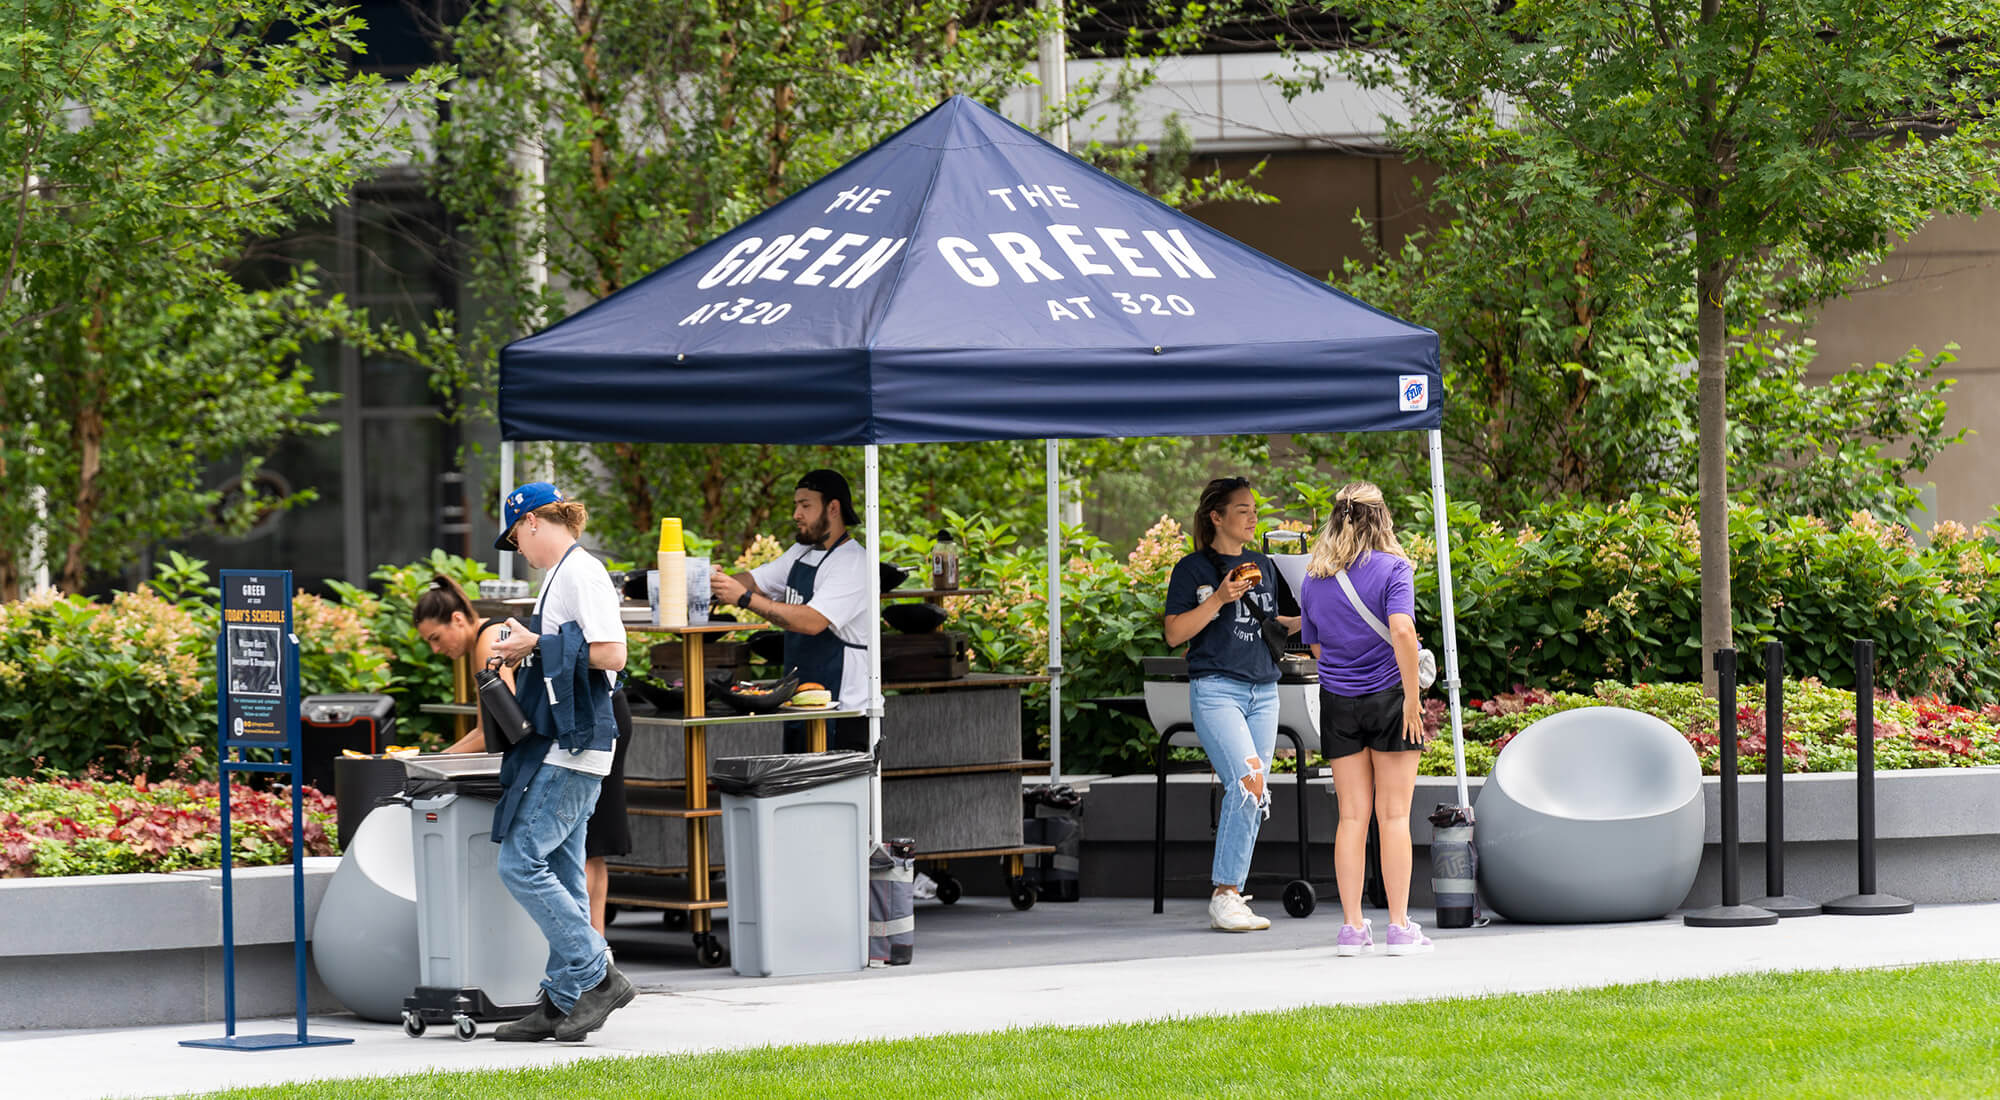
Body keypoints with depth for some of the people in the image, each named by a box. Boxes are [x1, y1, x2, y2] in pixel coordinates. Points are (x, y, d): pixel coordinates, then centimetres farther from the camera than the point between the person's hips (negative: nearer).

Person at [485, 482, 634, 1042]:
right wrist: (525, 650, 15)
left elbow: (611, 653, -20)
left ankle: (597, 976, -9)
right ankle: (562, 1004, 10)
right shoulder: (562, 575, 19)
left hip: (573, 745, -10)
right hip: (561, 745, 10)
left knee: (521, 862, -13)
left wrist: (538, 645, -13)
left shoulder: (580, 573, -12)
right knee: (559, 876, 9)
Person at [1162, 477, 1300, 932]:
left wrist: (1305, 621, 9)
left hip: (1263, 692, 6)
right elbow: (1175, 633, -6)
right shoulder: (1194, 568, -1)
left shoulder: (1263, 567, 16)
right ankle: (1224, 897, -15)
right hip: (1216, 690, -6)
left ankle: (1229, 897, 9)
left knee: (1250, 799, 3)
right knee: (1249, 783, -20)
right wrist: (1219, 599, -16)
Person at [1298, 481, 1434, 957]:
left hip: (1338, 702, 3)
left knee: (1352, 816, 5)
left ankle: (1352, 927, 1)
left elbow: (1316, 646, 13)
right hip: (1388, 697, -3)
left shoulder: (1314, 579, 6)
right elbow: (1402, 631, -20)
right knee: (1394, 815, 1)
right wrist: (1412, 695, -16)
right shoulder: (1392, 568, -7)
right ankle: (1399, 926, 1)